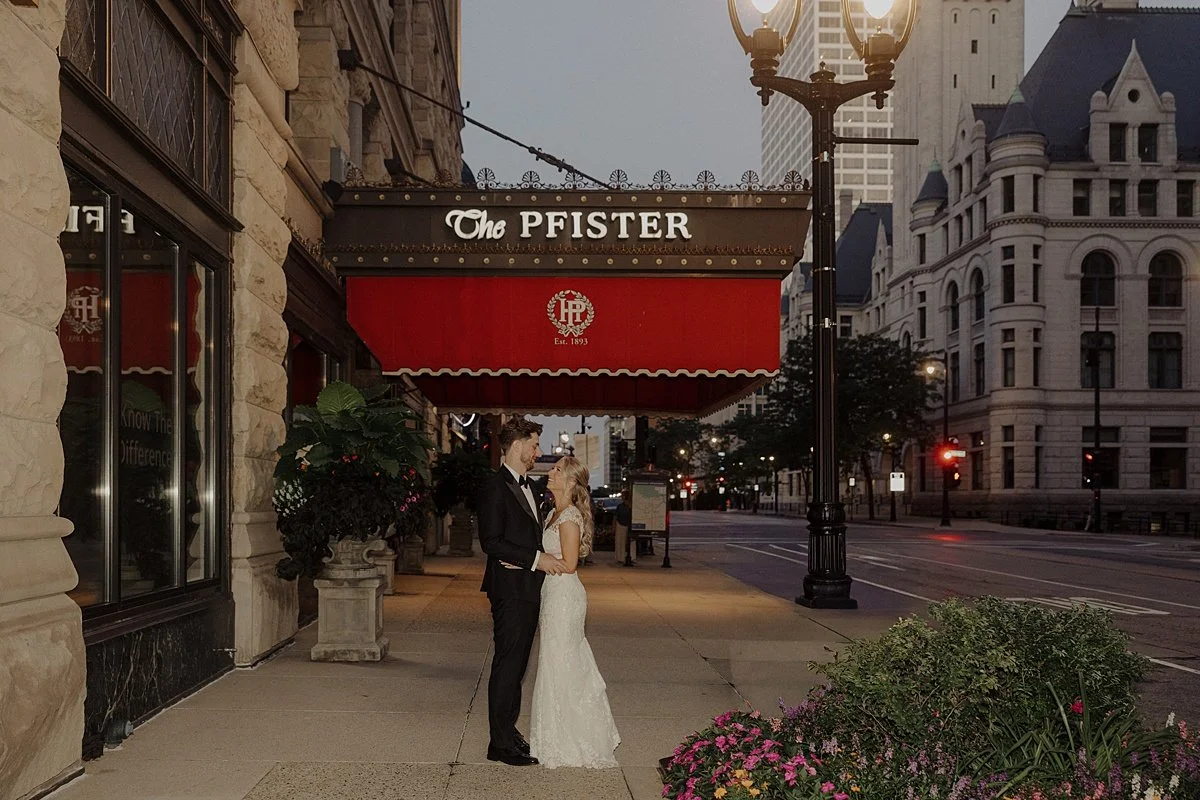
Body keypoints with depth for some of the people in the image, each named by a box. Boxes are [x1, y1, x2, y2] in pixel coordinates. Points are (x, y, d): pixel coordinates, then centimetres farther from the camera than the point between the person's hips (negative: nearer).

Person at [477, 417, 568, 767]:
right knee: (507, 665, -5)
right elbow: (490, 542, -18)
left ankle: (508, 732, 22)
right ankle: (501, 743, 0)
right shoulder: (495, 488, -12)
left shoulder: (528, 488, 17)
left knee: (517, 664, 14)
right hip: (510, 589, -9)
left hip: (528, 590, 9)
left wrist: (545, 560, 8)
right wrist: (535, 559, -19)